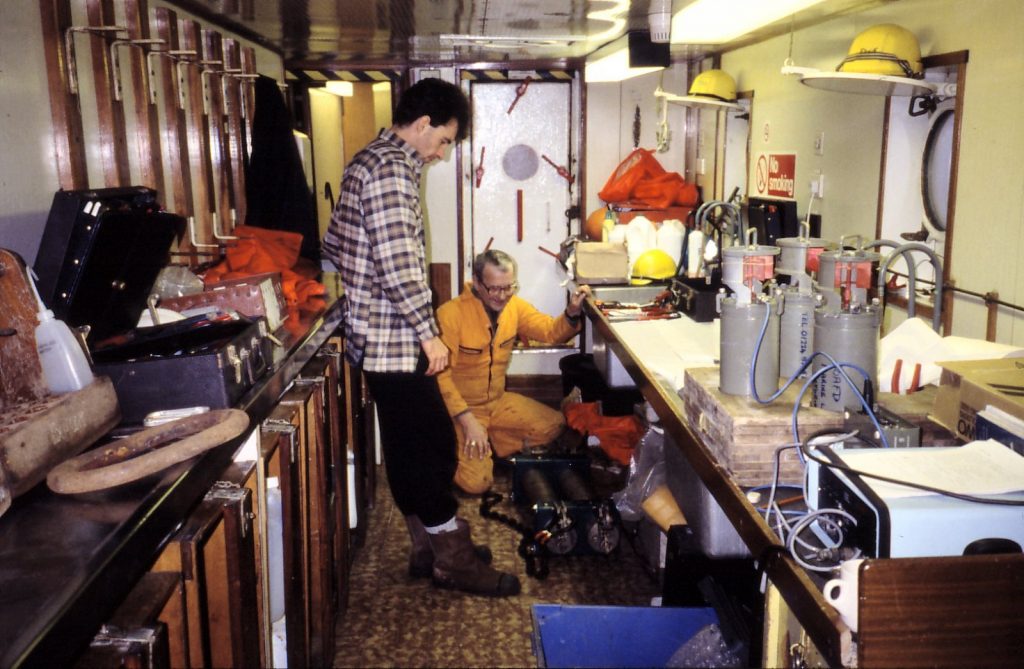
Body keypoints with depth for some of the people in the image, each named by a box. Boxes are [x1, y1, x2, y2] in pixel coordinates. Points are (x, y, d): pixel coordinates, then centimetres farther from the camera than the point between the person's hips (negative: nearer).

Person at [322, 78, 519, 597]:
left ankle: (429, 546, 29)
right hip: (394, 339, -10)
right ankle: (454, 561, 12)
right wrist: (428, 332, -18)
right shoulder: (393, 168, -17)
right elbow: (398, 262, -24)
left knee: (409, 446, 17)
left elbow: (334, 243, 21)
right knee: (432, 444, -1)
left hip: (376, 335, 10)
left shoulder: (369, 161, 16)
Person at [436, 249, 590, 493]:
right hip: (461, 407, -6)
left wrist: (572, 313, -19)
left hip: (498, 401, 6)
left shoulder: (514, 306, -4)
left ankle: (487, 446, 4)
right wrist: (467, 420, -29)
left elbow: (550, 332, 3)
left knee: (555, 425, -3)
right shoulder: (451, 314, -23)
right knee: (477, 482, -19)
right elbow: (440, 374, -24)